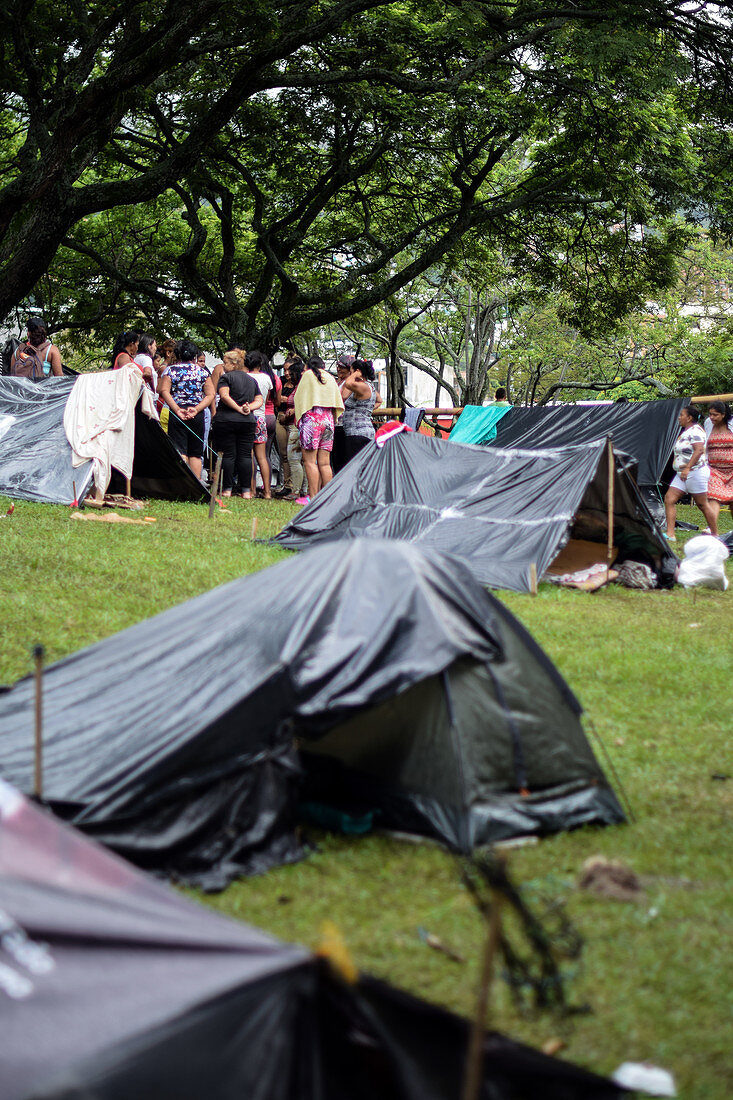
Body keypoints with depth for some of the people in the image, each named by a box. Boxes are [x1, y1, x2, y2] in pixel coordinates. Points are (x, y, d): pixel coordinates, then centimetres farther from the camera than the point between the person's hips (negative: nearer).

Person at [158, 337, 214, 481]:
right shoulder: (202, 371, 7)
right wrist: (196, 409, -7)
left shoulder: (171, 370, 2)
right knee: (195, 453, 7)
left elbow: (164, 391, -10)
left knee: (180, 451, -3)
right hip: (198, 415, 2)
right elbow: (210, 394, 0)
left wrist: (177, 410, -14)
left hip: (177, 414, -2)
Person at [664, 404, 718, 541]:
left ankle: (715, 534, 10)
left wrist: (687, 468, -28)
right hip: (682, 474, 10)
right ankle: (670, 534, -8)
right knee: (669, 499, -3)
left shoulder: (695, 431, -14)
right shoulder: (686, 431, 17)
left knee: (702, 504, -1)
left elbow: (699, 450, -25)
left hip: (695, 472, -10)